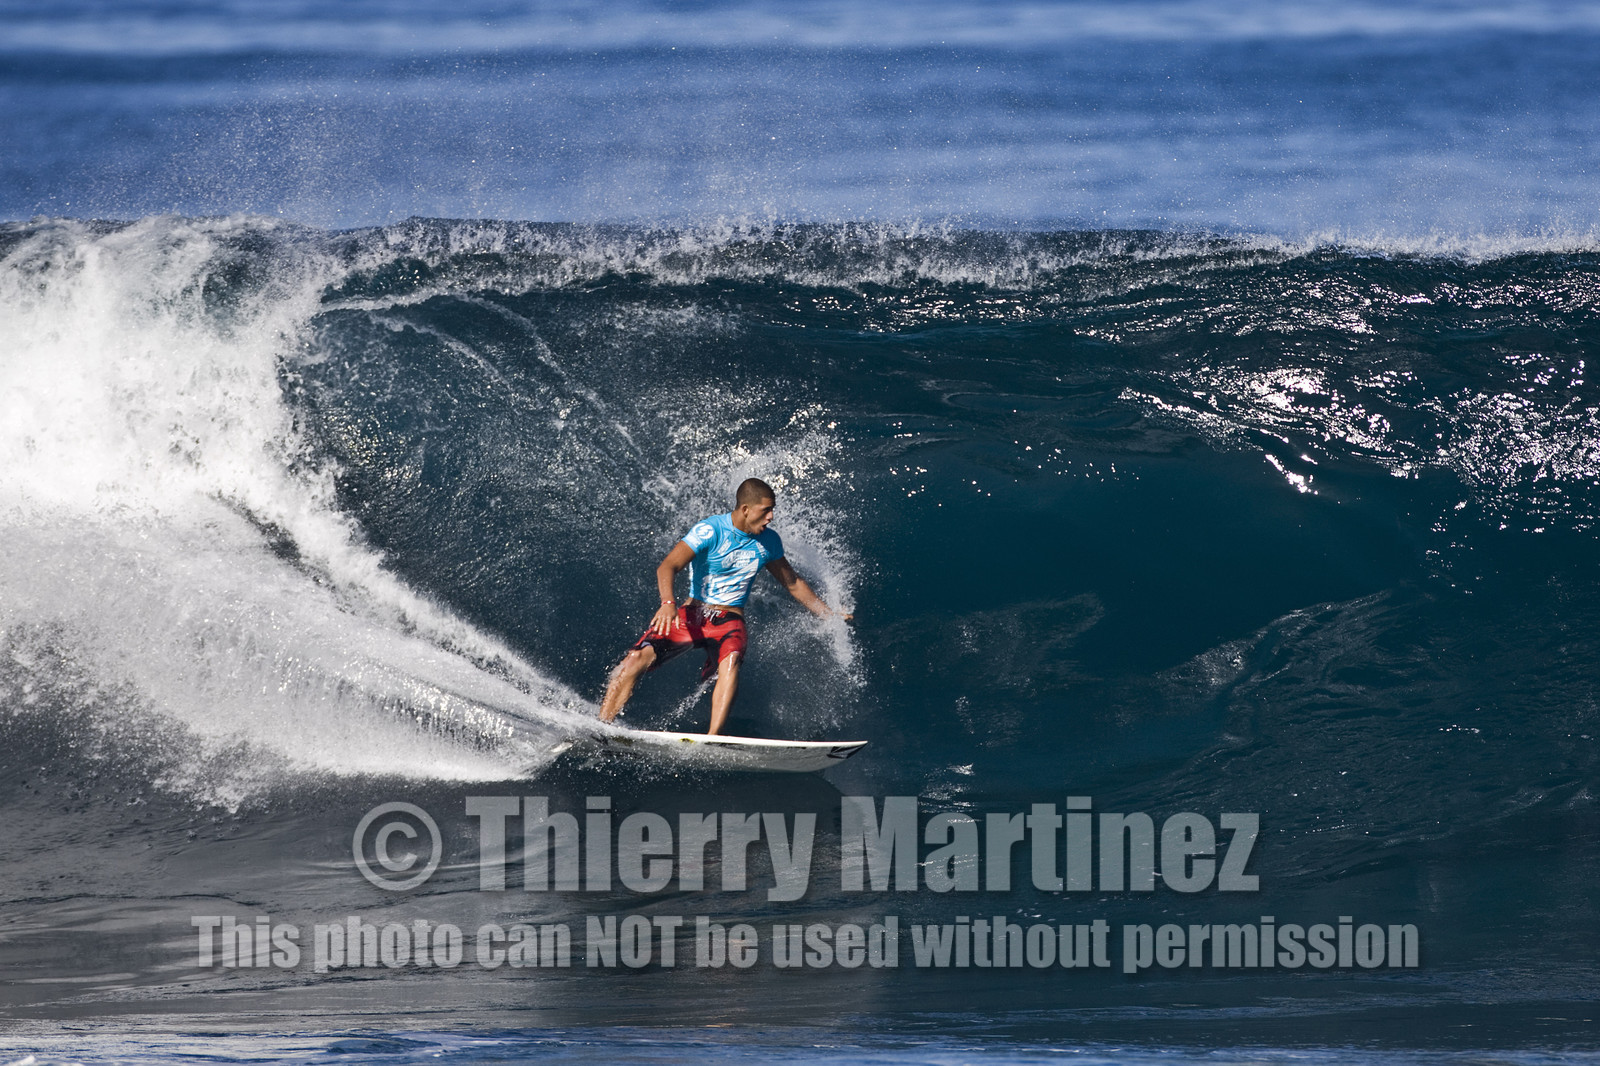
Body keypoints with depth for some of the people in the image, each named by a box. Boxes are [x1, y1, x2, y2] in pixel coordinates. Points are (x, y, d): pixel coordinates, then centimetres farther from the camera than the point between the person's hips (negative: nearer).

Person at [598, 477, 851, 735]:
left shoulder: (769, 542, 4)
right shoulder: (710, 531, -13)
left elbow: (793, 583, 21)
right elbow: (668, 567, -23)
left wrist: (830, 615, 23)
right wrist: (668, 602, -42)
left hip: (729, 620, 2)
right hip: (692, 615, -2)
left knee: (730, 661, -33)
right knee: (637, 659, -20)